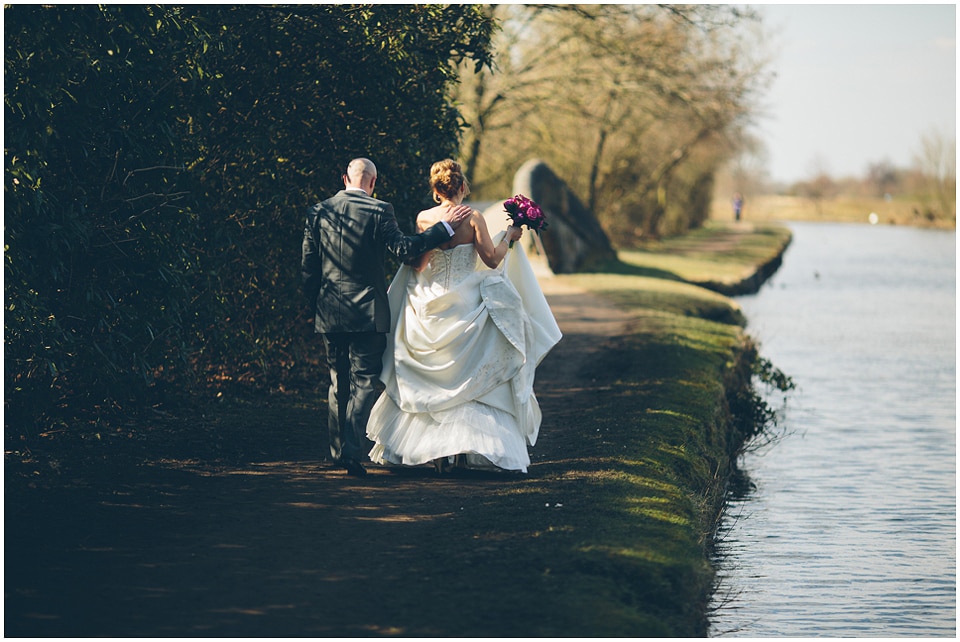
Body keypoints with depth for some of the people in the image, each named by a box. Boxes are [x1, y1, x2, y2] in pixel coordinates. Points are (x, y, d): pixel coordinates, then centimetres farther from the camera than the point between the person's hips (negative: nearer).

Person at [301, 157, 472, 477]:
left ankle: (338, 450, 21)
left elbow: (307, 267, 6)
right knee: (364, 383, 0)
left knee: (338, 382, 16)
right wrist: (444, 226, -12)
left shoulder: (318, 212, 4)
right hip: (367, 313, -4)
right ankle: (353, 452, -11)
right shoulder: (379, 211, -10)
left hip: (329, 314, 4)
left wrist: (316, 303, 17)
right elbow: (403, 248, -17)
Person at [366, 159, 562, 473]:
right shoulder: (473, 218, -10)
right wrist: (509, 236, 9)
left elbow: (417, 265, -1)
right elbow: (492, 259, -7)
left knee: (430, 382, 13)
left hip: (431, 304, 3)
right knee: (471, 380, 6)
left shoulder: (424, 218, -3)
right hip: (466, 305, -3)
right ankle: (465, 447, -3)